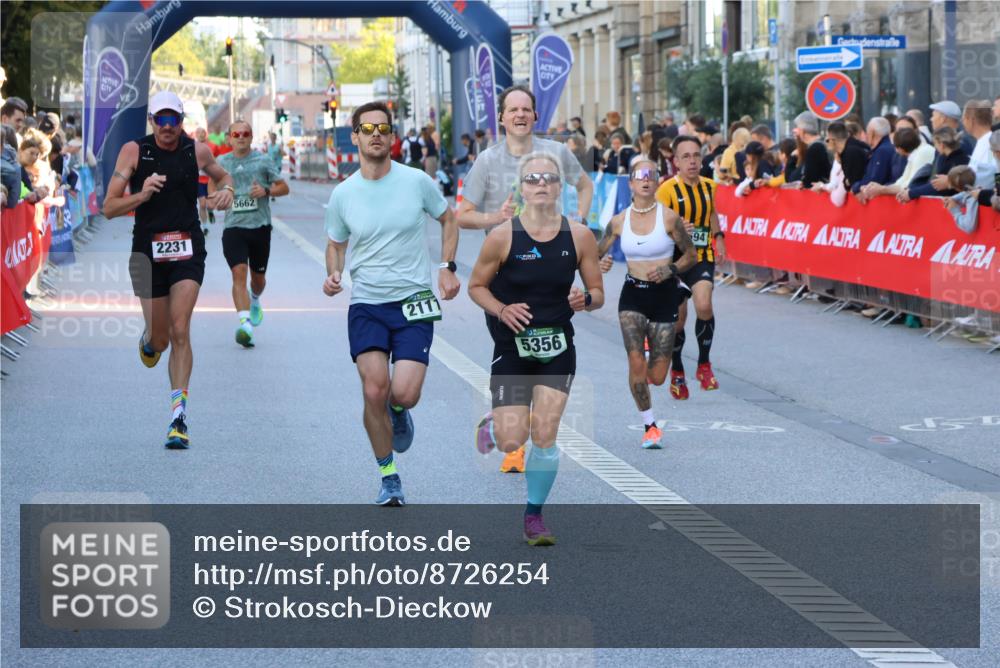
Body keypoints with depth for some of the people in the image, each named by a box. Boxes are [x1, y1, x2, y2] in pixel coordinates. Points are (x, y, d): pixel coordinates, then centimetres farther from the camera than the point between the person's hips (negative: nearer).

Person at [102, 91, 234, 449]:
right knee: (160, 337, 5)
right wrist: (141, 195, -20)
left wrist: (226, 189, 2)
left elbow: (221, 175, 25)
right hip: (147, 251, 0)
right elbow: (109, 208, -3)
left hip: (187, 249, 0)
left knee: (180, 331, -12)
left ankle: (179, 413, -11)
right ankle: (149, 341, 44)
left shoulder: (197, 151, 3)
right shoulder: (134, 151, -3)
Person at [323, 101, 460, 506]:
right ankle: (389, 480, 7)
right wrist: (333, 274, -5)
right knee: (374, 391, -11)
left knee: (404, 393, -15)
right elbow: (335, 244, 16)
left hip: (414, 303, -1)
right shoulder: (343, 194, 1)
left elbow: (448, 219, 14)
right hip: (366, 305, 1)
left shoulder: (417, 181, -3)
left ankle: (398, 412, 26)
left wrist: (447, 267, 2)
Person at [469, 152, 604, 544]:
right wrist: (502, 310, -18)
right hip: (512, 348, -2)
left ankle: (534, 516, 14)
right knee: (512, 443, -7)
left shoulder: (579, 236, -4)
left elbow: (598, 293, 4)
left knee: (545, 437, -4)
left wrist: (586, 300, -19)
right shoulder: (503, 236, -10)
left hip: (557, 349, 2)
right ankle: (491, 427, 31)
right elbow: (476, 286, 0)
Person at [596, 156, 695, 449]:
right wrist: (600, 264, -15)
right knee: (636, 364, -14)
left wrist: (670, 270, -16)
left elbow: (690, 255, 1)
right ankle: (650, 426, 4)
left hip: (664, 295, -1)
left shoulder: (669, 218, -8)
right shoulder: (619, 222, -1)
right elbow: (596, 254, 8)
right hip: (632, 295, 1)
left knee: (657, 377, -1)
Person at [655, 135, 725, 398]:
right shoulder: (667, 189, -11)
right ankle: (677, 371, 27)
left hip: (702, 257, 2)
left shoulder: (709, 186, 5)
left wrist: (719, 238, 13)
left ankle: (704, 364, -4)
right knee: (677, 317, 4)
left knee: (704, 306, -21)